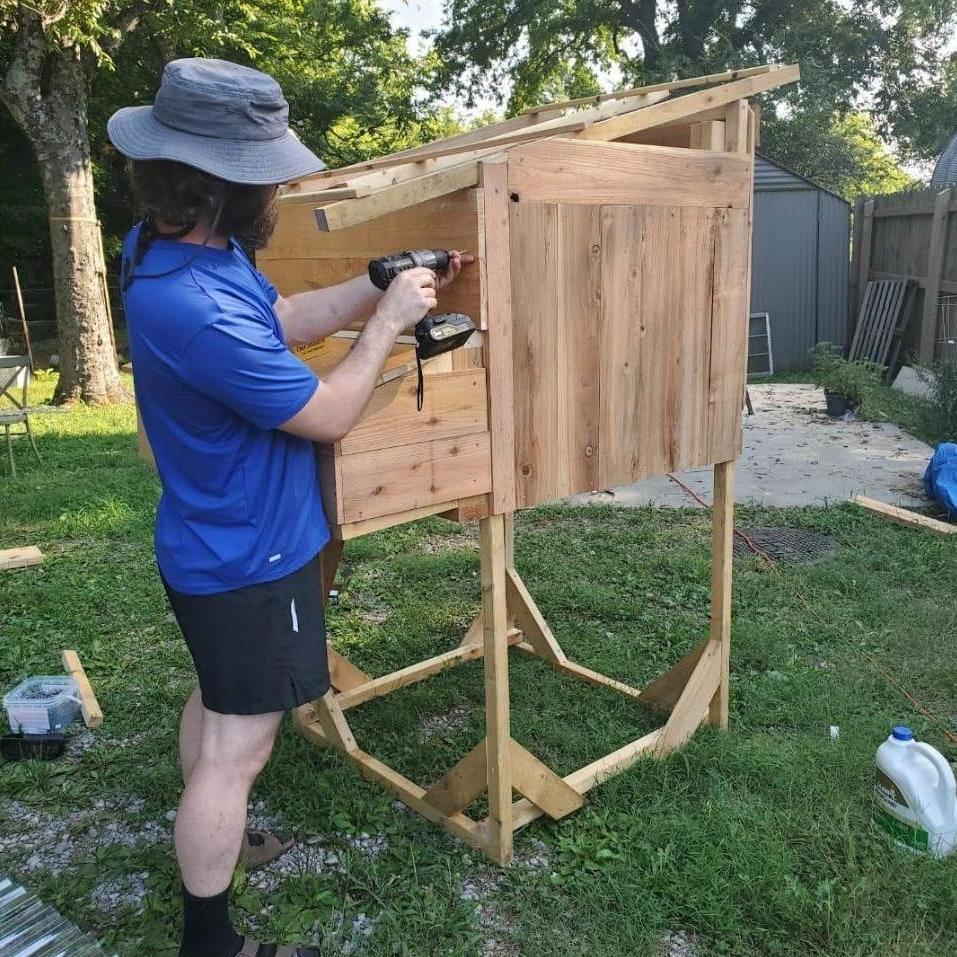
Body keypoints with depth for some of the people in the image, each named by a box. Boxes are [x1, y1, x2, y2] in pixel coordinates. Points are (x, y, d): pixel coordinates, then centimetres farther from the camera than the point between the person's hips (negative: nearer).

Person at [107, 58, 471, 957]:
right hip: (247, 560, -10)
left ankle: (205, 841, 49)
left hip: (216, 546, 11)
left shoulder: (170, 244, -3)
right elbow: (329, 415, -25)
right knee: (237, 747, 4)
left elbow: (281, 319, 8)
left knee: (214, 699, 27)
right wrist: (388, 321, -12)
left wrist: (381, 286, -3)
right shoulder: (193, 310, -34)